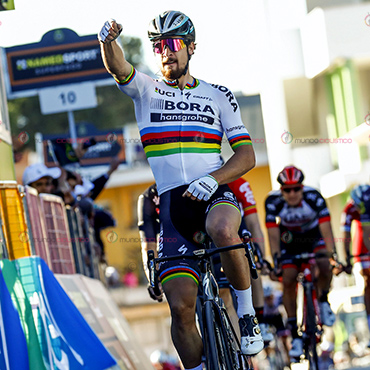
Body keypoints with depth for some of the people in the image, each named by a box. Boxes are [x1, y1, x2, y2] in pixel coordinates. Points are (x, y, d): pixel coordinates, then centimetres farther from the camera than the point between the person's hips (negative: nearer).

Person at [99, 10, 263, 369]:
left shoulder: (218, 97, 12)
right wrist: (108, 41, -35)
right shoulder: (146, 90, 11)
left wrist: (213, 179, -16)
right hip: (171, 202, 1)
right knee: (181, 306, -12)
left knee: (223, 231, -37)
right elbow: (117, 67, -11)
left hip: (215, 194, -1)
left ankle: (247, 314, -16)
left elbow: (246, 155, 4)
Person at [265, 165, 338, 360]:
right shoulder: (273, 201, -30)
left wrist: (332, 255, -47)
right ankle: (295, 334, -4)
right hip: (290, 237, 1)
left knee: (325, 266, -29)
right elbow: (273, 234, -30)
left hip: (314, 234, -1)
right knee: (288, 281, -13)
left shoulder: (314, 197, -32)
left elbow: (326, 231, -36)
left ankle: (323, 301, 2)